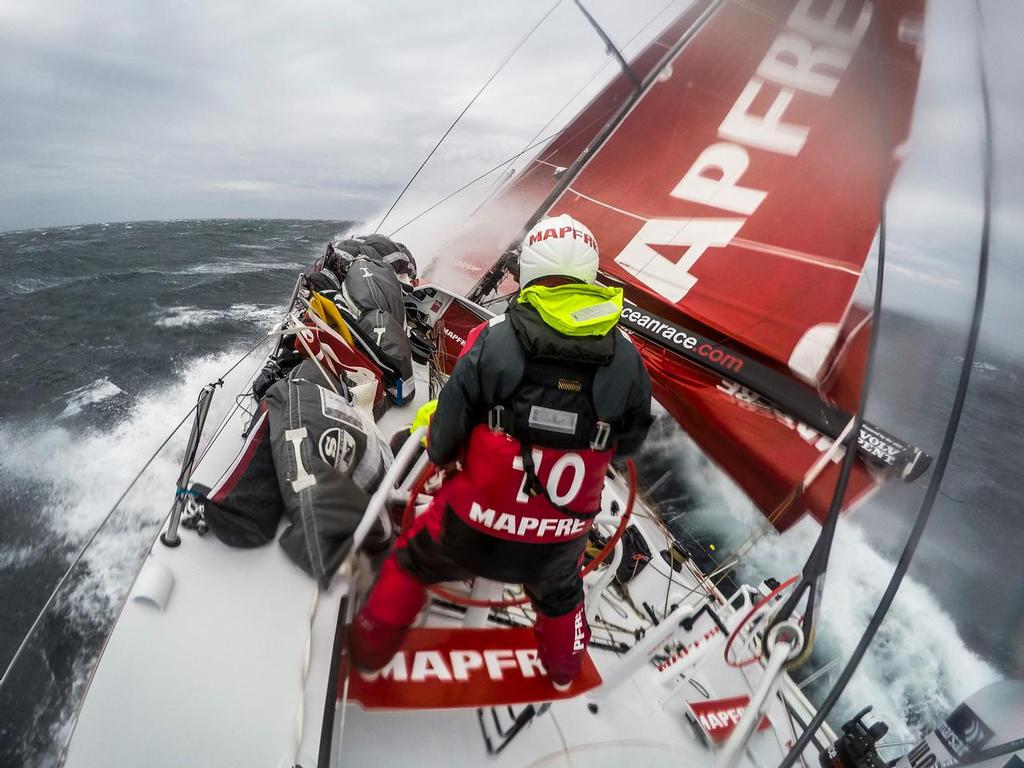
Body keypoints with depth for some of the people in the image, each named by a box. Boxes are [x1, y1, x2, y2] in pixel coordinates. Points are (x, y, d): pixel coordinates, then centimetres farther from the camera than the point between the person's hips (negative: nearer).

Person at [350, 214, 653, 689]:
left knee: (414, 559, 29)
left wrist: (438, 447, 11)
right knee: (558, 592, 36)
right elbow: (628, 441, 4)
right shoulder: (626, 361, -12)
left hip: (475, 530, -2)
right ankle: (565, 666, 62)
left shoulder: (494, 341, -20)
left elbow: (445, 441, -13)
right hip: (561, 540, 3)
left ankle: (371, 649, 49)